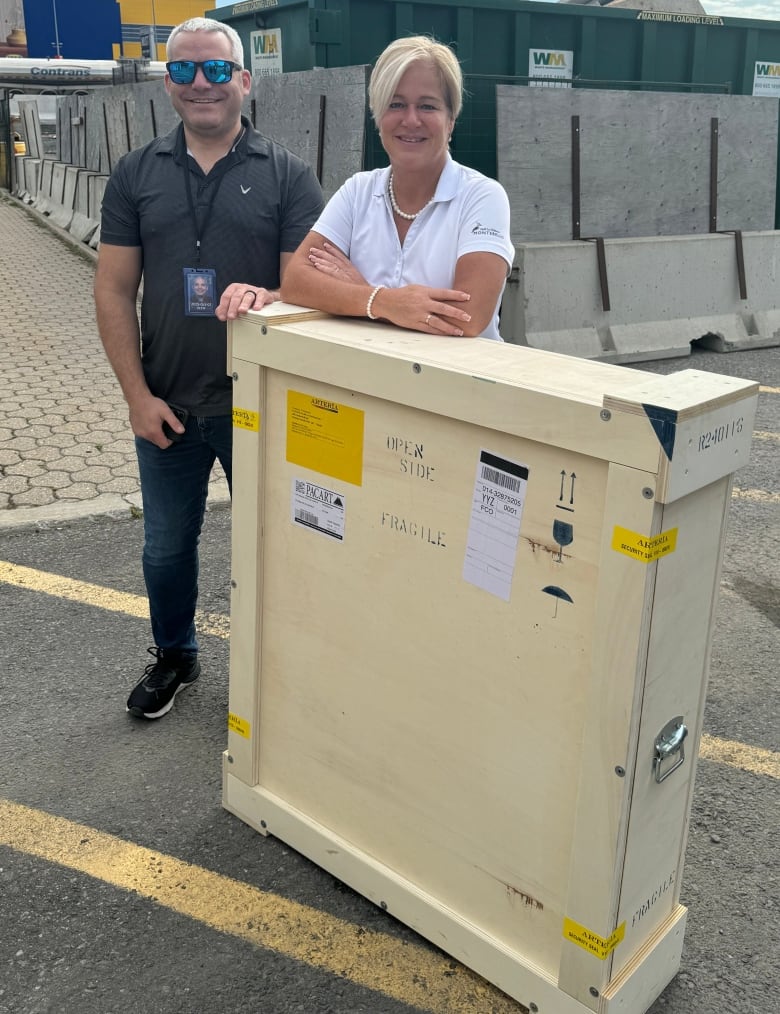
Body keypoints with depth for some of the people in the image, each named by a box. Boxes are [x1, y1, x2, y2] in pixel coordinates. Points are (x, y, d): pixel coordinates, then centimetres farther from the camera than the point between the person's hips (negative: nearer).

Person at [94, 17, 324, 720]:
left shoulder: (287, 175, -2)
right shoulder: (137, 175, 4)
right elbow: (114, 291, 2)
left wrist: (271, 299, -30)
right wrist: (137, 395, -6)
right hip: (167, 408, 2)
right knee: (167, 547, 16)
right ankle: (174, 657, 40)